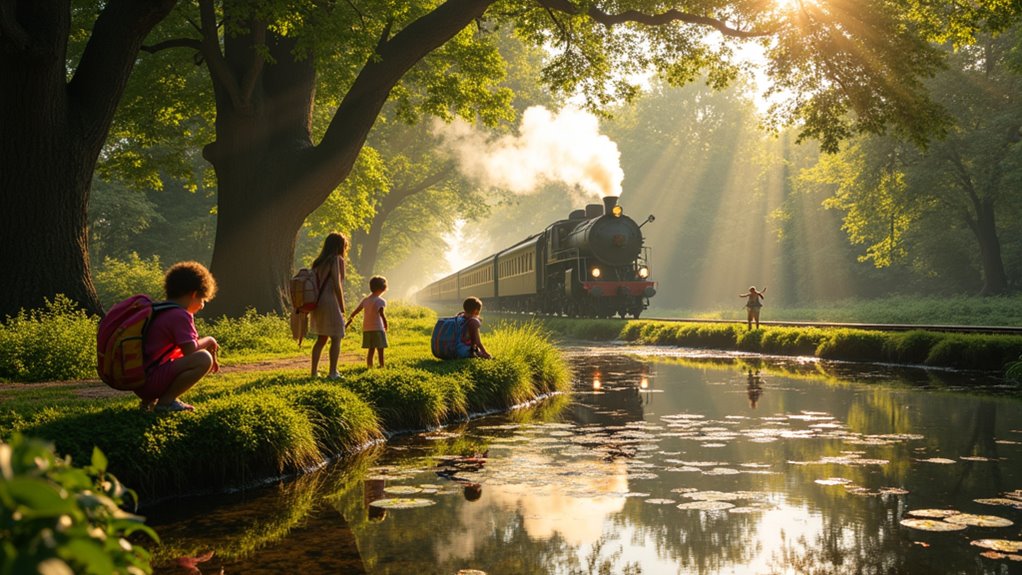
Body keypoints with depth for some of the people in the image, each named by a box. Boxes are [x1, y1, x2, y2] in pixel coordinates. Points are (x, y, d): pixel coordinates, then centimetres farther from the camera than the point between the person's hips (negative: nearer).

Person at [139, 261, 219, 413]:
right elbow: (190, 349, -16)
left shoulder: (162, 312, 19)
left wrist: (206, 344, 19)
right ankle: (165, 401, -14)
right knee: (204, 359, -20)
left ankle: (150, 400, 14)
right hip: (150, 380, -10)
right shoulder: (180, 315, -12)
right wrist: (208, 341, 2)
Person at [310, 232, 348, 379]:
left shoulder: (318, 262, 12)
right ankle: (332, 372, -3)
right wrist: (342, 307, -7)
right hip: (331, 303, -7)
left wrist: (313, 305, 14)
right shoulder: (337, 260, -8)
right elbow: (337, 285, -13)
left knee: (321, 339, 16)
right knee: (336, 339, 0)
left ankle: (314, 371, 16)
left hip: (317, 304, 7)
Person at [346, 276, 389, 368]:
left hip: (366, 329, 6)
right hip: (377, 329, -6)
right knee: (380, 350, -2)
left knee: (370, 350, 12)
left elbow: (355, 312, 13)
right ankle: (382, 366, -5)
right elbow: (382, 313, -26)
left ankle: (369, 367, 12)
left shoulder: (365, 300, 10)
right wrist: (386, 325, -28)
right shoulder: (380, 301, -9)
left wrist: (347, 323, 20)